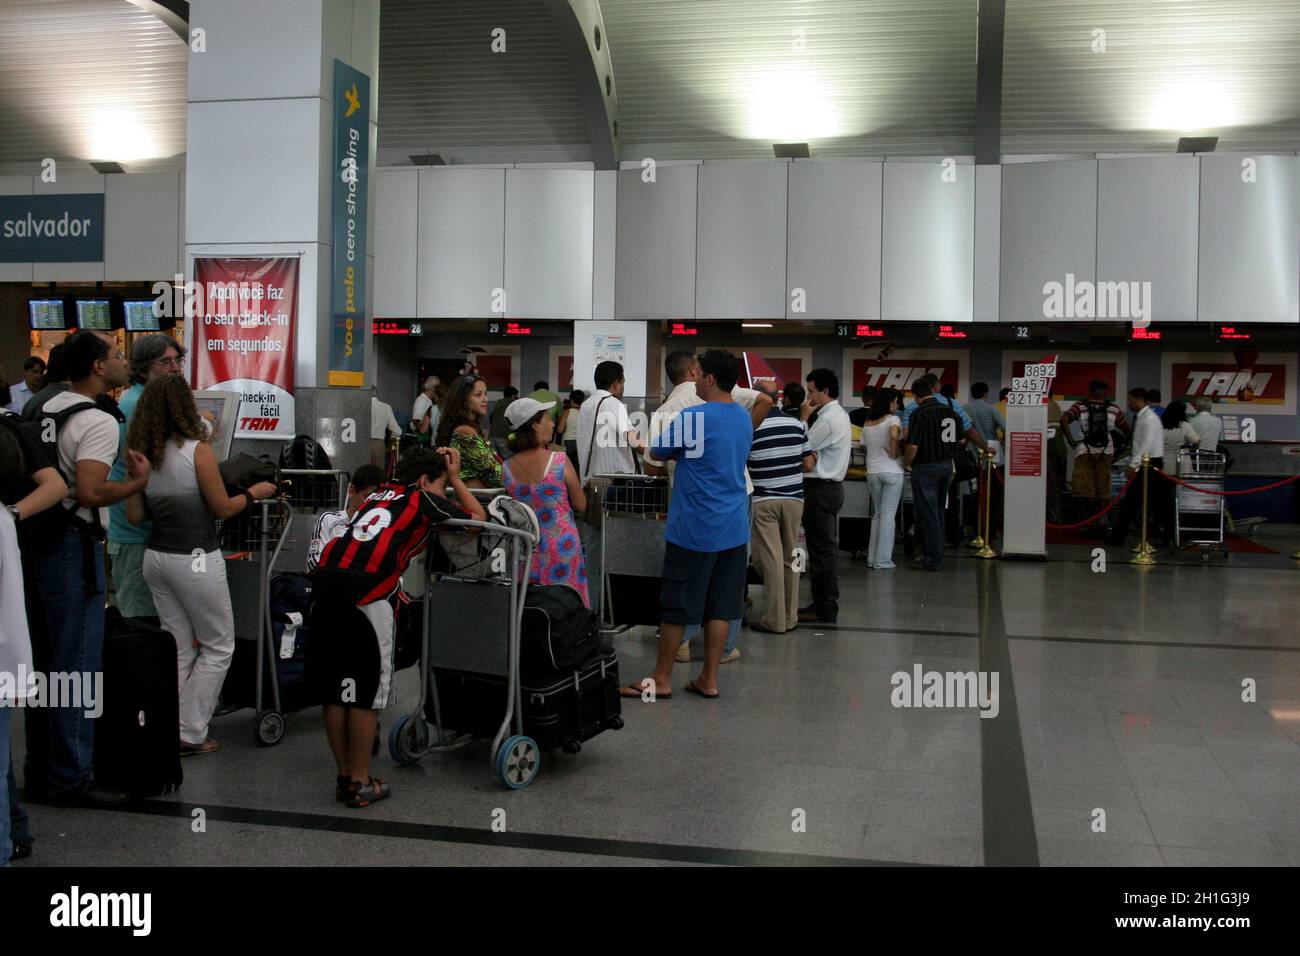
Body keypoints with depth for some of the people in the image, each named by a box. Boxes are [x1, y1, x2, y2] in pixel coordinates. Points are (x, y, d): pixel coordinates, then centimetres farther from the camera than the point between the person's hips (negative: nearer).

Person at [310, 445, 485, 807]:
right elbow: (478, 517, 20)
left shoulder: (381, 494, 27)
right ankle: (360, 784, 12)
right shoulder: (422, 498, 9)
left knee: (334, 689, 13)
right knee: (366, 692, 4)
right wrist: (454, 476, 31)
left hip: (325, 581, 7)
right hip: (365, 593, -7)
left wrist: (436, 462, 49)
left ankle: (344, 777, 24)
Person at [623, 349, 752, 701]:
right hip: (733, 529, 7)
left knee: (676, 607, 3)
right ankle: (709, 680, 14)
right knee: (719, 607, 9)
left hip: (693, 528, -7)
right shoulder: (744, 418, 9)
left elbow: (657, 453, -2)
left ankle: (661, 680, 13)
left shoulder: (692, 417, -15)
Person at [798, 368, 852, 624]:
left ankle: (825, 610, -1)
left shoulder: (828, 420, -18)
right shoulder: (840, 415, 15)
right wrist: (812, 456, 1)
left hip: (821, 489, -11)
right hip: (831, 485, 11)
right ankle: (824, 603, 21)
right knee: (825, 549, 14)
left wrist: (804, 417, -7)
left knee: (821, 550, -5)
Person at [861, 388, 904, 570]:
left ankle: (872, 558, 13)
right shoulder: (892, 419, -8)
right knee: (888, 515, -1)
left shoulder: (867, 424, 11)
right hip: (892, 471, -5)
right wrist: (894, 454, -15)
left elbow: (865, 446, 10)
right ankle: (883, 560, -2)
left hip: (872, 472, 5)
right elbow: (894, 434, -28)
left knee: (877, 514, 14)